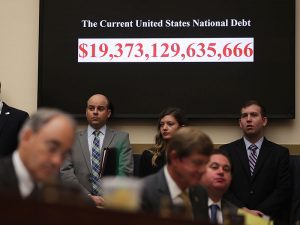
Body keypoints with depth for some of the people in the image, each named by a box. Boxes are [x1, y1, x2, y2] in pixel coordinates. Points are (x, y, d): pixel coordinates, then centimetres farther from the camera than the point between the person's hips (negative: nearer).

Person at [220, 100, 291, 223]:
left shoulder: (280, 153, 10)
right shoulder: (226, 151, 11)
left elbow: (283, 190, 2)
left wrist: (259, 212, -11)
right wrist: (244, 211, -11)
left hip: (268, 217, 0)